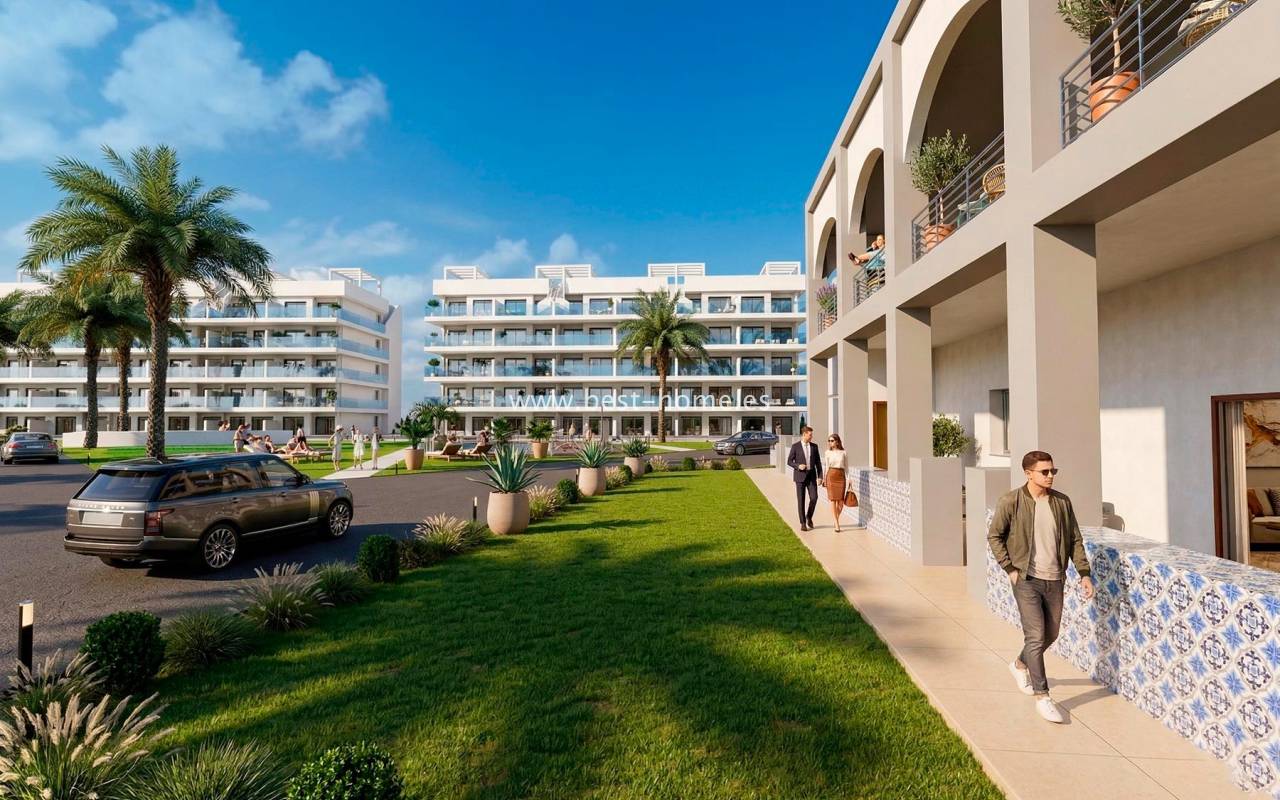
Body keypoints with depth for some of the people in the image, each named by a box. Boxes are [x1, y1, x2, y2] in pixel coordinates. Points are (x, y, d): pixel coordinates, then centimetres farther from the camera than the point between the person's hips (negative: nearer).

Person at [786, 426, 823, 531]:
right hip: (800, 475, -3)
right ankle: (803, 523, 9)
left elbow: (818, 462, 8)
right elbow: (789, 461, 0)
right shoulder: (795, 446, -3)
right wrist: (798, 466, -19)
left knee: (814, 497, -8)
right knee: (801, 500, -1)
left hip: (811, 475, 3)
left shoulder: (814, 446, 7)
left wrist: (820, 476, 1)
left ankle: (809, 517, 17)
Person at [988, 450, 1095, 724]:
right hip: (1027, 580, -5)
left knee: (1051, 634, 17)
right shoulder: (1011, 502, -10)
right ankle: (1042, 696, 6)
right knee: (1036, 637, -6)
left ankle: (1020, 665, 43)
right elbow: (994, 536, -3)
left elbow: (1075, 540, 8)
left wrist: (1084, 573, 1)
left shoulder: (1062, 502, 2)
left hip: (1054, 580, 5)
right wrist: (1010, 568, -8)